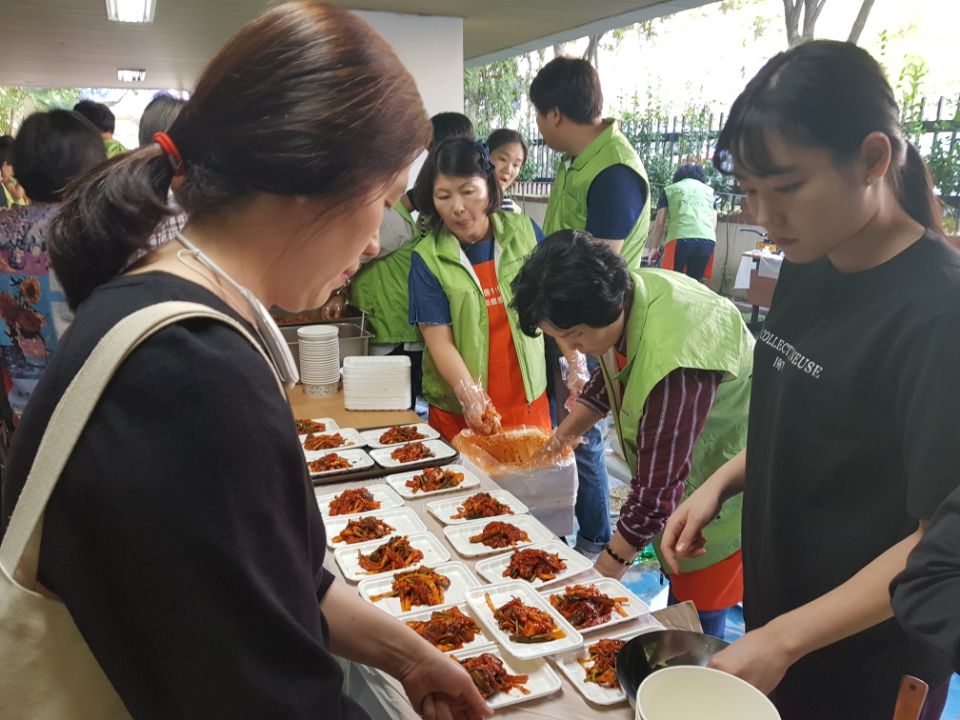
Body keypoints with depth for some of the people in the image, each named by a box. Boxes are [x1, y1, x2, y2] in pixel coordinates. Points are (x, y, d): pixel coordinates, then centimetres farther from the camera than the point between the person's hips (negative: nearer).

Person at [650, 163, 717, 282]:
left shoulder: (669, 190, 22)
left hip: (681, 238, -2)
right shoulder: (709, 190, 28)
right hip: (708, 240, 3)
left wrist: (656, 247, 30)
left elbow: (659, 223, 18)